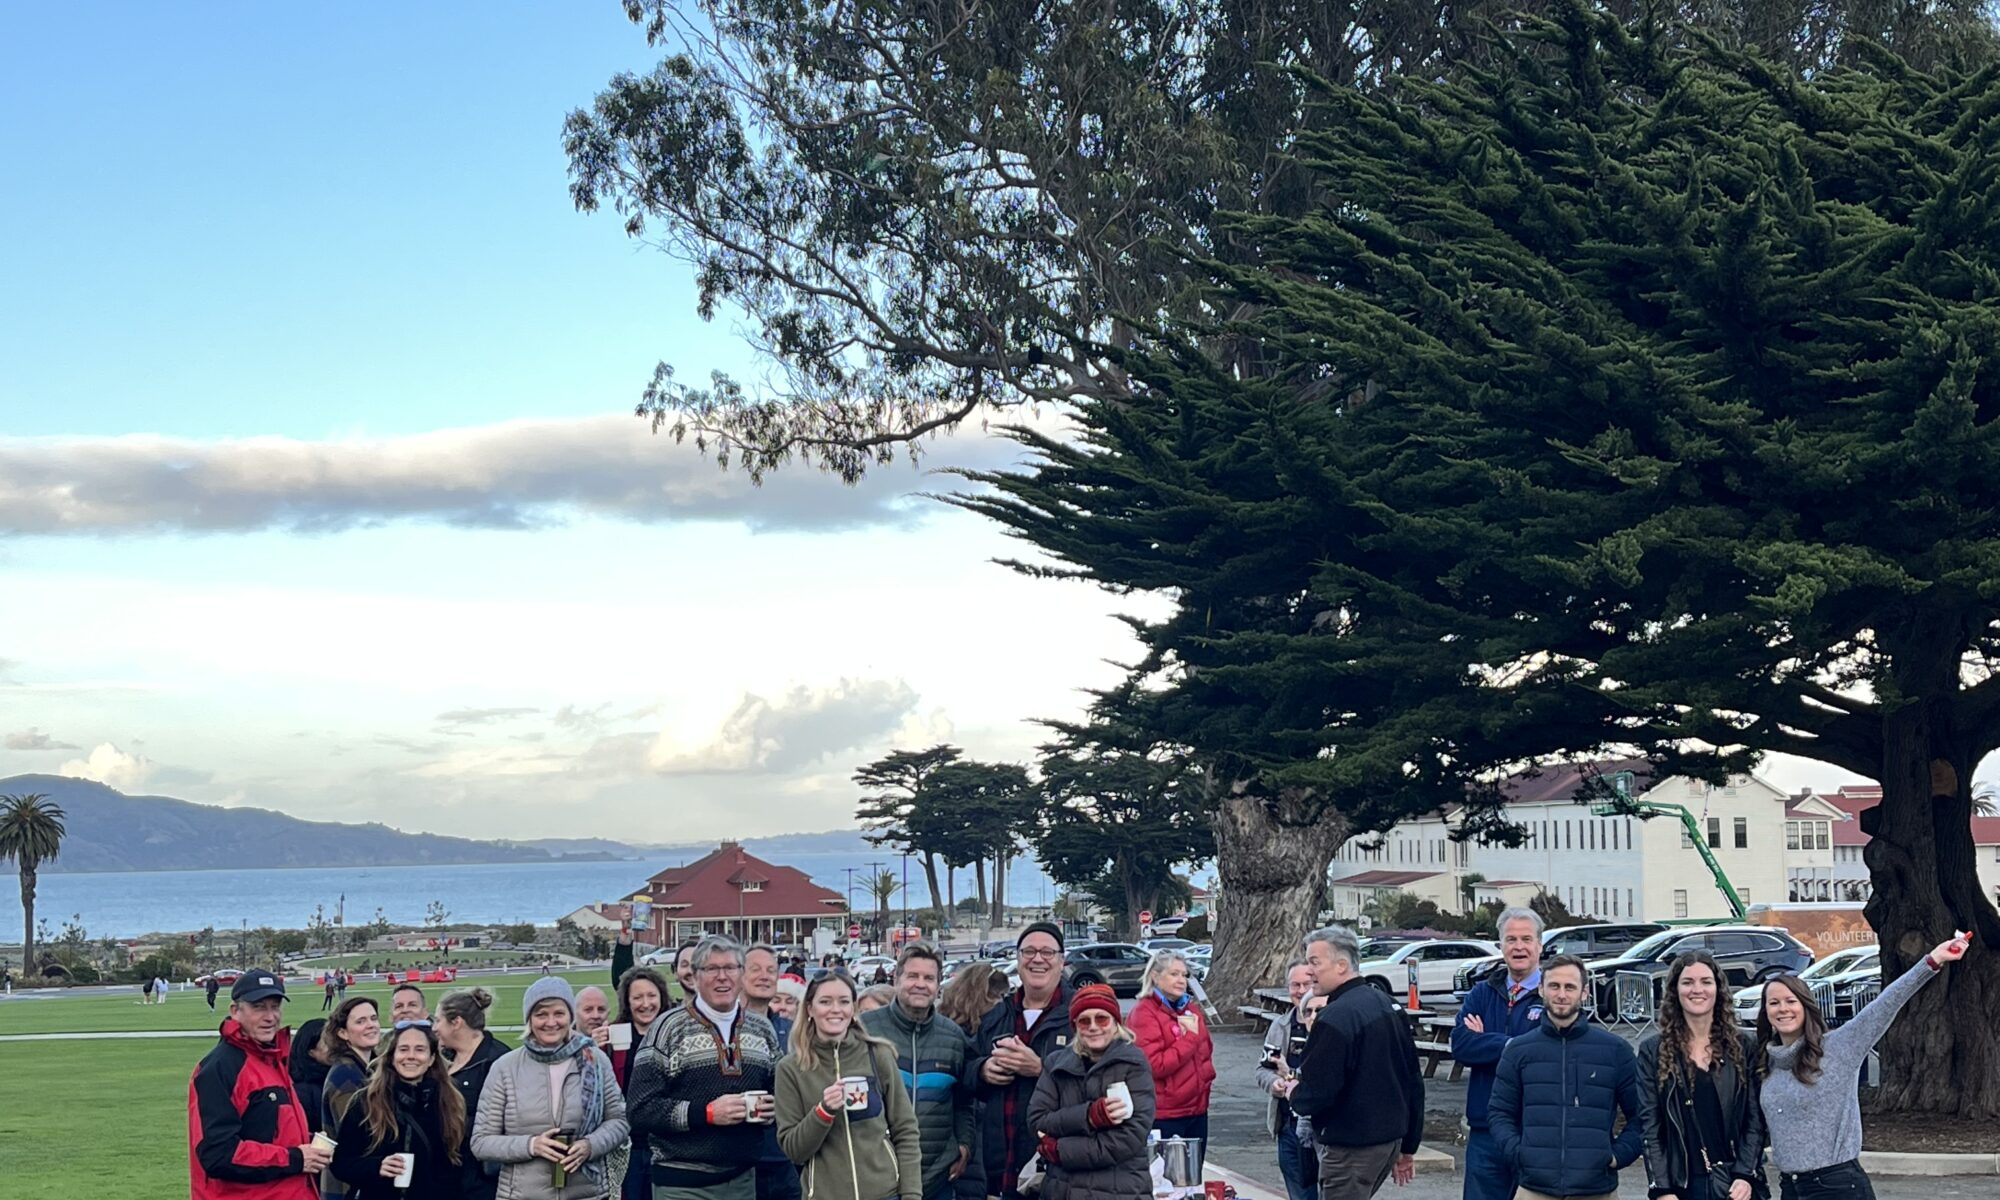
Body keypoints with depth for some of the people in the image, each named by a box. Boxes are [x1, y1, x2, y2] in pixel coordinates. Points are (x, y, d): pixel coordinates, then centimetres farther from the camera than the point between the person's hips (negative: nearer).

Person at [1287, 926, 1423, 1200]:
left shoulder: (1334, 1019, -19)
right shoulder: (1387, 1004, 11)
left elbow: (1315, 1095, -22)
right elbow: (1413, 1082, 16)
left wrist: (1293, 1092, 2)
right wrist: (1408, 1146, 21)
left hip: (1351, 1149, -9)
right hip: (1390, 1138, 9)